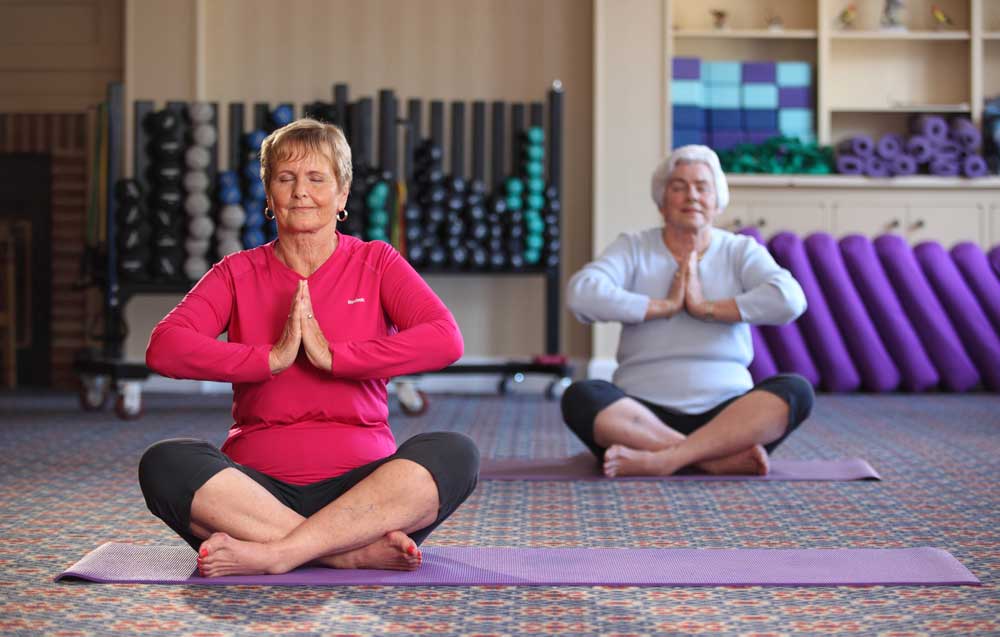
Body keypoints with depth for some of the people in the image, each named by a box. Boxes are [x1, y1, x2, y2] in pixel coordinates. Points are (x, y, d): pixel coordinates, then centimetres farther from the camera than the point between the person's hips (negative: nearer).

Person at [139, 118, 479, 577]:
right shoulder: (238, 273, 11)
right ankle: (360, 551, -32)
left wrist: (333, 355, -15)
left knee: (455, 454, -29)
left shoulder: (375, 263, 9)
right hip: (259, 485, 1)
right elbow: (164, 347, -7)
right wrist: (272, 357, -16)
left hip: (359, 485, 0)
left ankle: (272, 552, -33)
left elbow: (446, 340, -9)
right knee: (164, 463, -28)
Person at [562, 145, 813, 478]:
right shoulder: (632, 248, 7)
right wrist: (665, 306, -10)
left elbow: (789, 300, -12)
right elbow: (581, 295, -12)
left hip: (726, 416, 1)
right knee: (579, 397, -29)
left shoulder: (741, 251, 8)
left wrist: (707, 308, -11)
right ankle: (724, 458, -32)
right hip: (644, 415, 0)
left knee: (796, 390, -27)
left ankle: (662, 460, -38)